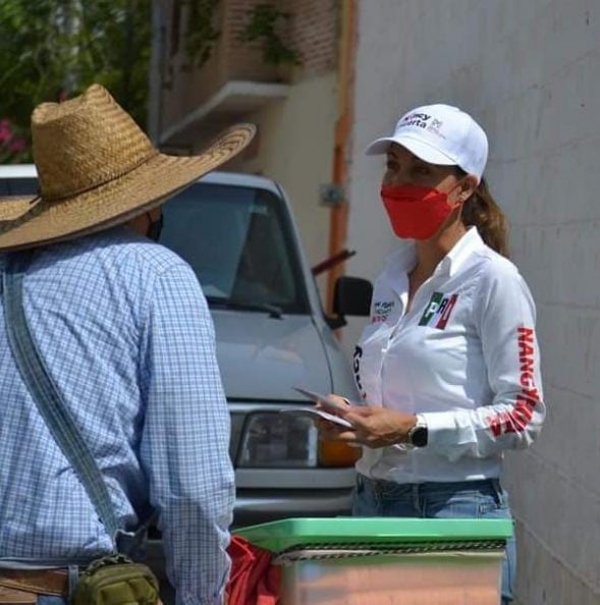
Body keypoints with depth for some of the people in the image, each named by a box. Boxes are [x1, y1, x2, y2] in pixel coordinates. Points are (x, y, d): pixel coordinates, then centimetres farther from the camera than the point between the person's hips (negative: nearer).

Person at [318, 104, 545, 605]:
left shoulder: (491, 280, -9)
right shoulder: (392, 278, 13)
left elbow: (524, 415, -13)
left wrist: (412, 429, -19)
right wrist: (354, 421, 3)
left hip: (457, 509, -7)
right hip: (374, 502, 7)